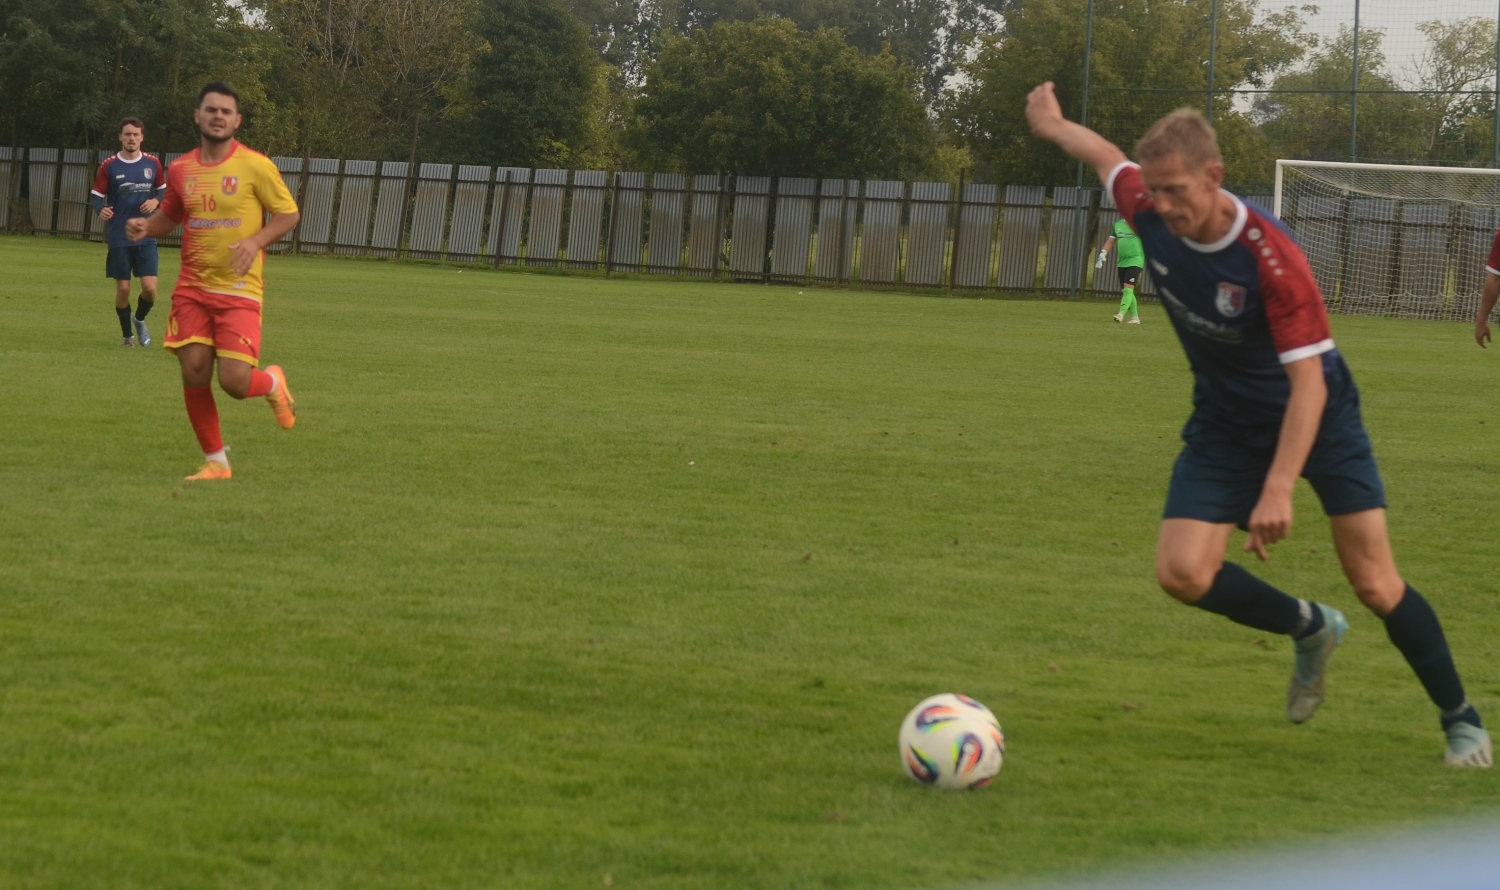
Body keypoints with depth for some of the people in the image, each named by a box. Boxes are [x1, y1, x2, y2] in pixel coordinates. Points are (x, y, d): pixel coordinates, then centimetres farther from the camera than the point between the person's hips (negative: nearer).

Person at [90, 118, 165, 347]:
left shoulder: (152, 164, 3)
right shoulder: (109, 166, -3)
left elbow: (163, 189, 16)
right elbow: (96, 195, 0)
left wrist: (156, 201, -7)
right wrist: (101, 210, -22)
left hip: (146, 236, 1)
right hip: (119, 237, -1)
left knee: (150, 287, -8)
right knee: (123, 289, 1)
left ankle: (140, 320, 23)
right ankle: (128, 334, 21)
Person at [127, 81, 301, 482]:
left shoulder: (256, 166, -7)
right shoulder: (181, 170, 6)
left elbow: (289, 214, -1)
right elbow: (170, 215, 22)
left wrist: (255, 241, -17)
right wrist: (145, 227, 0)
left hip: (239, 291, -4)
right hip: (192, 288, 4)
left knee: (234, 382, -13)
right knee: (194, 375, -3)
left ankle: (272, 383, 24)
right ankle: (215, 461, 14)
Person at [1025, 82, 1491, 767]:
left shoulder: (1272, 258, -33)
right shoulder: (1150, 212, -17)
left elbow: (1308, 383, -33)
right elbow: (1106, 155, 8)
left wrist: (1278, 491, -41)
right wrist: (1053, 127, 27)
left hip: (1317, 416, -5)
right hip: (1226, 423, 5)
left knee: (1375, 585, -7)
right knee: (1182, 572, -14)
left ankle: (1460, 721, 13)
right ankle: (1310, 630, 13)